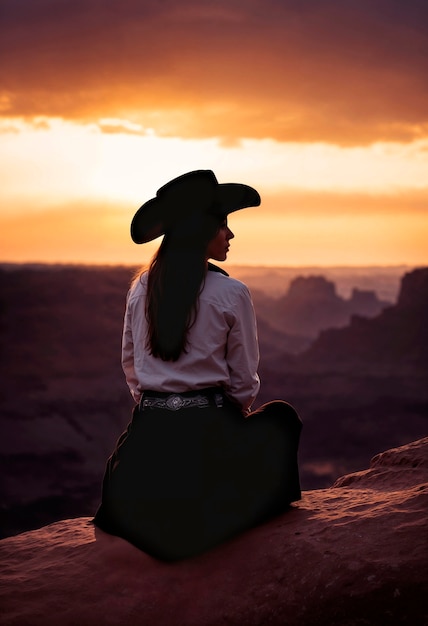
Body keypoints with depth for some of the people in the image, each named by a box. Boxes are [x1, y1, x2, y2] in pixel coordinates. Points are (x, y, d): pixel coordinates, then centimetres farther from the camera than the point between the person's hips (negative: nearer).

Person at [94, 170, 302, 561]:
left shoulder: (142, 289, 2)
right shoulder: (231, 294, -11)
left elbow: (130, 363, 11)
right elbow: (244, 380, -3)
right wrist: (231, 413, 17)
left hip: (149, 426, 5)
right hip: (207, 428, -5)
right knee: (281, 416, 26)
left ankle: (152, 511, 15)